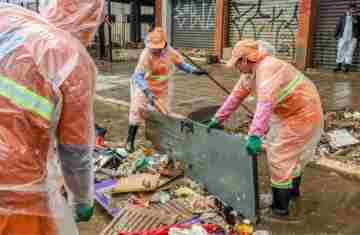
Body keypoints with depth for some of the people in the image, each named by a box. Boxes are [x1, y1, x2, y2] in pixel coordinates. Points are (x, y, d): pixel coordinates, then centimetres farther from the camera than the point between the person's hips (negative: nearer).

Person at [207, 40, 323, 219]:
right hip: (287, 112, 10)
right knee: (293, 154, 23)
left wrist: (255, 136, -52)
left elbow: (265, 103, -44)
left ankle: (280, 209, 6)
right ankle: (293, 190, 44)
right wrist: (218, 119, 9)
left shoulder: (268, 68, -31)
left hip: (303, 114, -10)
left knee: (281, 158, -6)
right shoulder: (250, 72, 1)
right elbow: (236, 95, 7)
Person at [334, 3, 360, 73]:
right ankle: (339, 66, 7)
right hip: (343, 37, 0)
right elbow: (338, 26, 10)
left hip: (352, 38, 0)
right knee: (340, 51, 1)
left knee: (349, 52, -2)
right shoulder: (342, 17, 10)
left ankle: (347, 66, 0)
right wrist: (336, 35, 6)